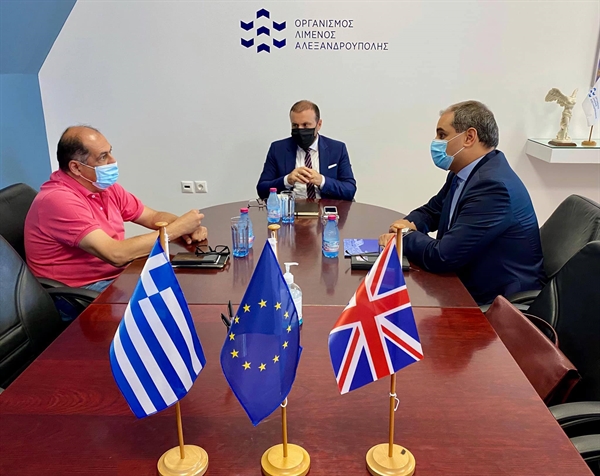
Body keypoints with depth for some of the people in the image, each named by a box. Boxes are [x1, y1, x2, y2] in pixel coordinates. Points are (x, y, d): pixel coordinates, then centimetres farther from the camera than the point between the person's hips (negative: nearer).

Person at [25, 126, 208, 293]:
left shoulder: (106, 187, 4)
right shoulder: (59, 200, -22)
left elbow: (154, 217, 11)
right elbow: (116, 254, -29)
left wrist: (186, 227, -12)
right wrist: (177, 228, -22)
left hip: (119, 276, 8)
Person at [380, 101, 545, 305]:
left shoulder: (493, 185, -26)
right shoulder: (463, 172, 3)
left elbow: (442, 257, -29)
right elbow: (432, 210, 17)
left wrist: (405, 237, -10)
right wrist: (409, 224, -5)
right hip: (468, 285, 8)